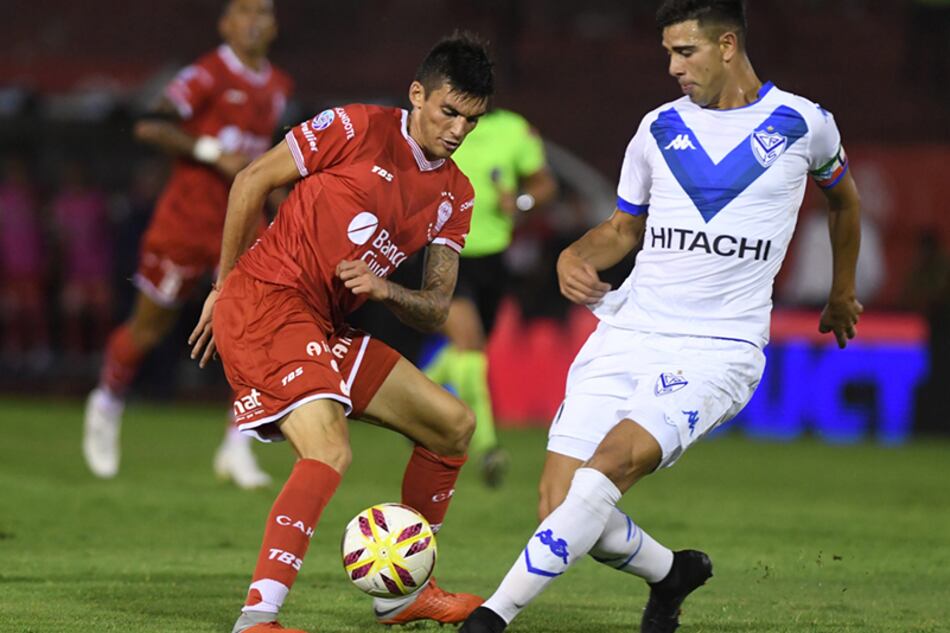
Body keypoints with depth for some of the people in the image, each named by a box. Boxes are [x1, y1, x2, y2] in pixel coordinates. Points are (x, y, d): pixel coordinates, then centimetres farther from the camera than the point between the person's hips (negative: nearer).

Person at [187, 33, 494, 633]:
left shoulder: (456, 195, 12)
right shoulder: (360, 128, -7)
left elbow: (436, 310, 9)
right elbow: (253, 181, -1)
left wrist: (383, 288, -14)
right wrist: (225, 285, 4)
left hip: (326, 327, 8)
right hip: (266, 298, -8)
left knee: (454, 425, 11)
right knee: (330, 453, -29)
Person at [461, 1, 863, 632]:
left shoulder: (803, 125, 3)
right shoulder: (660, 129, 11)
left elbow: (843, 196, 24)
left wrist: (843, 291, 36)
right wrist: (575, 256, 1)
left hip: (719, 351, -4)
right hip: (626, 336, 4)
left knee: (613, 460, -29)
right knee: (561, 506, -9)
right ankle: (673, 572, 21)